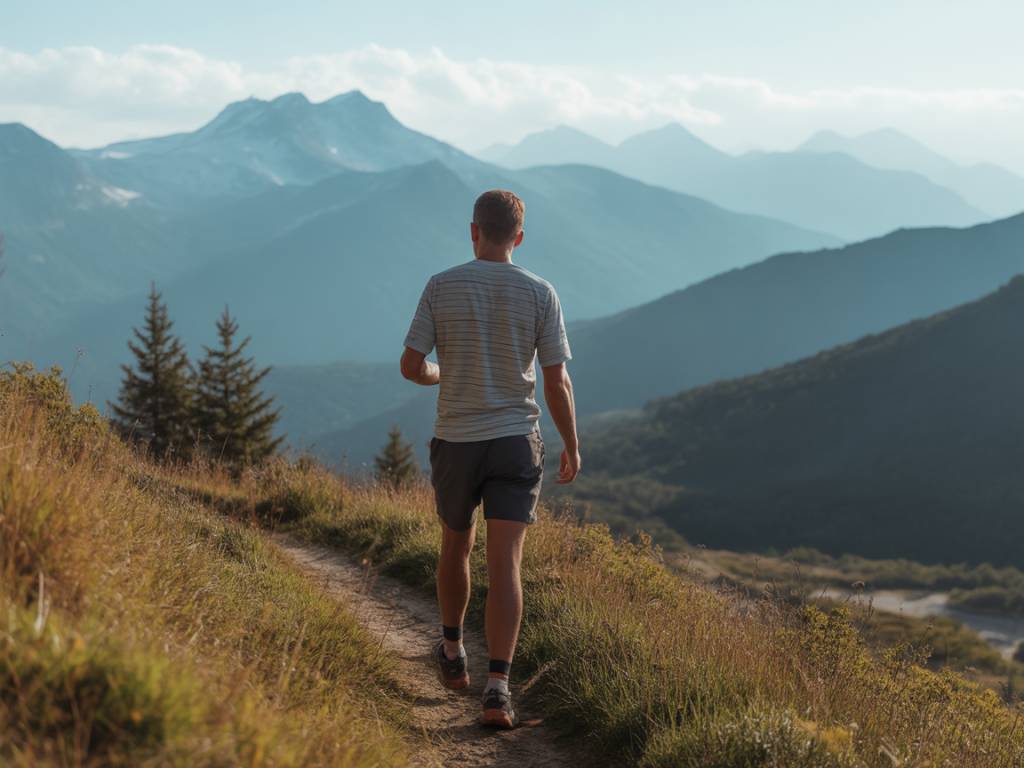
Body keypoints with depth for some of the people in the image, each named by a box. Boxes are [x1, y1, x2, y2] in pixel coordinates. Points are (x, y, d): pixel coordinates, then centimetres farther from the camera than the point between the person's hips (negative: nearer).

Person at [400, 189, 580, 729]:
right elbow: (557, 383, -5)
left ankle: (452, 652, 40)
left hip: (455, 441, 1)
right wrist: (572, 446, 9)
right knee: (504, 565, -6)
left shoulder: (441, 288, -4)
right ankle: (497, 689, -16)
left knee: (456, 547, 24)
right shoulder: (539, 294, -4)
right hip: (515, 441, -1)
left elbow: (411, 367, -4)